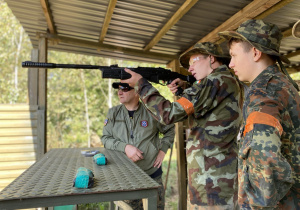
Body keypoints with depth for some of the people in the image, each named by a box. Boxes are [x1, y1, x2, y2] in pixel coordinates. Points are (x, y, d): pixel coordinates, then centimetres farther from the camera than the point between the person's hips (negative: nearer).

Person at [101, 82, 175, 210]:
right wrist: (125, 147, -17)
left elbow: (170, 130, 7)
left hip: (152, 173, -1)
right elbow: (105, 138, -2)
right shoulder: (113, 113, -1)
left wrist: (163, 150, -4)